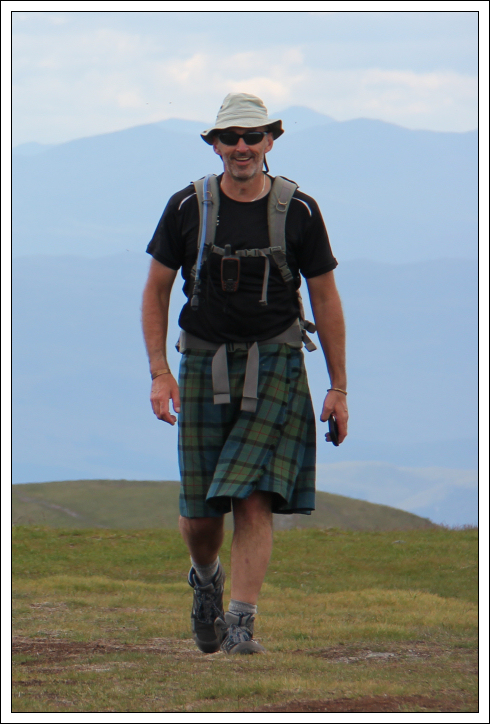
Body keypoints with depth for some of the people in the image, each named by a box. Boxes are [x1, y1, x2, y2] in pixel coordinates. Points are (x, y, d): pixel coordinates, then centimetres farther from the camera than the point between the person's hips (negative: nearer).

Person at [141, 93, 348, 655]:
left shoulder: (299, 211, 1)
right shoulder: (187, 208, 1)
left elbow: (325, 298, 6)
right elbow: (156, 291, 7)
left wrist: (338, 387, 4)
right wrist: (159, 373, -3)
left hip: (275, 367, -1)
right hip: (205, 367, 1)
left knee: (254, 499, -14)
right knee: (199, 511, 2)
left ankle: (241, 624, -11)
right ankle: (205, 579, 35)